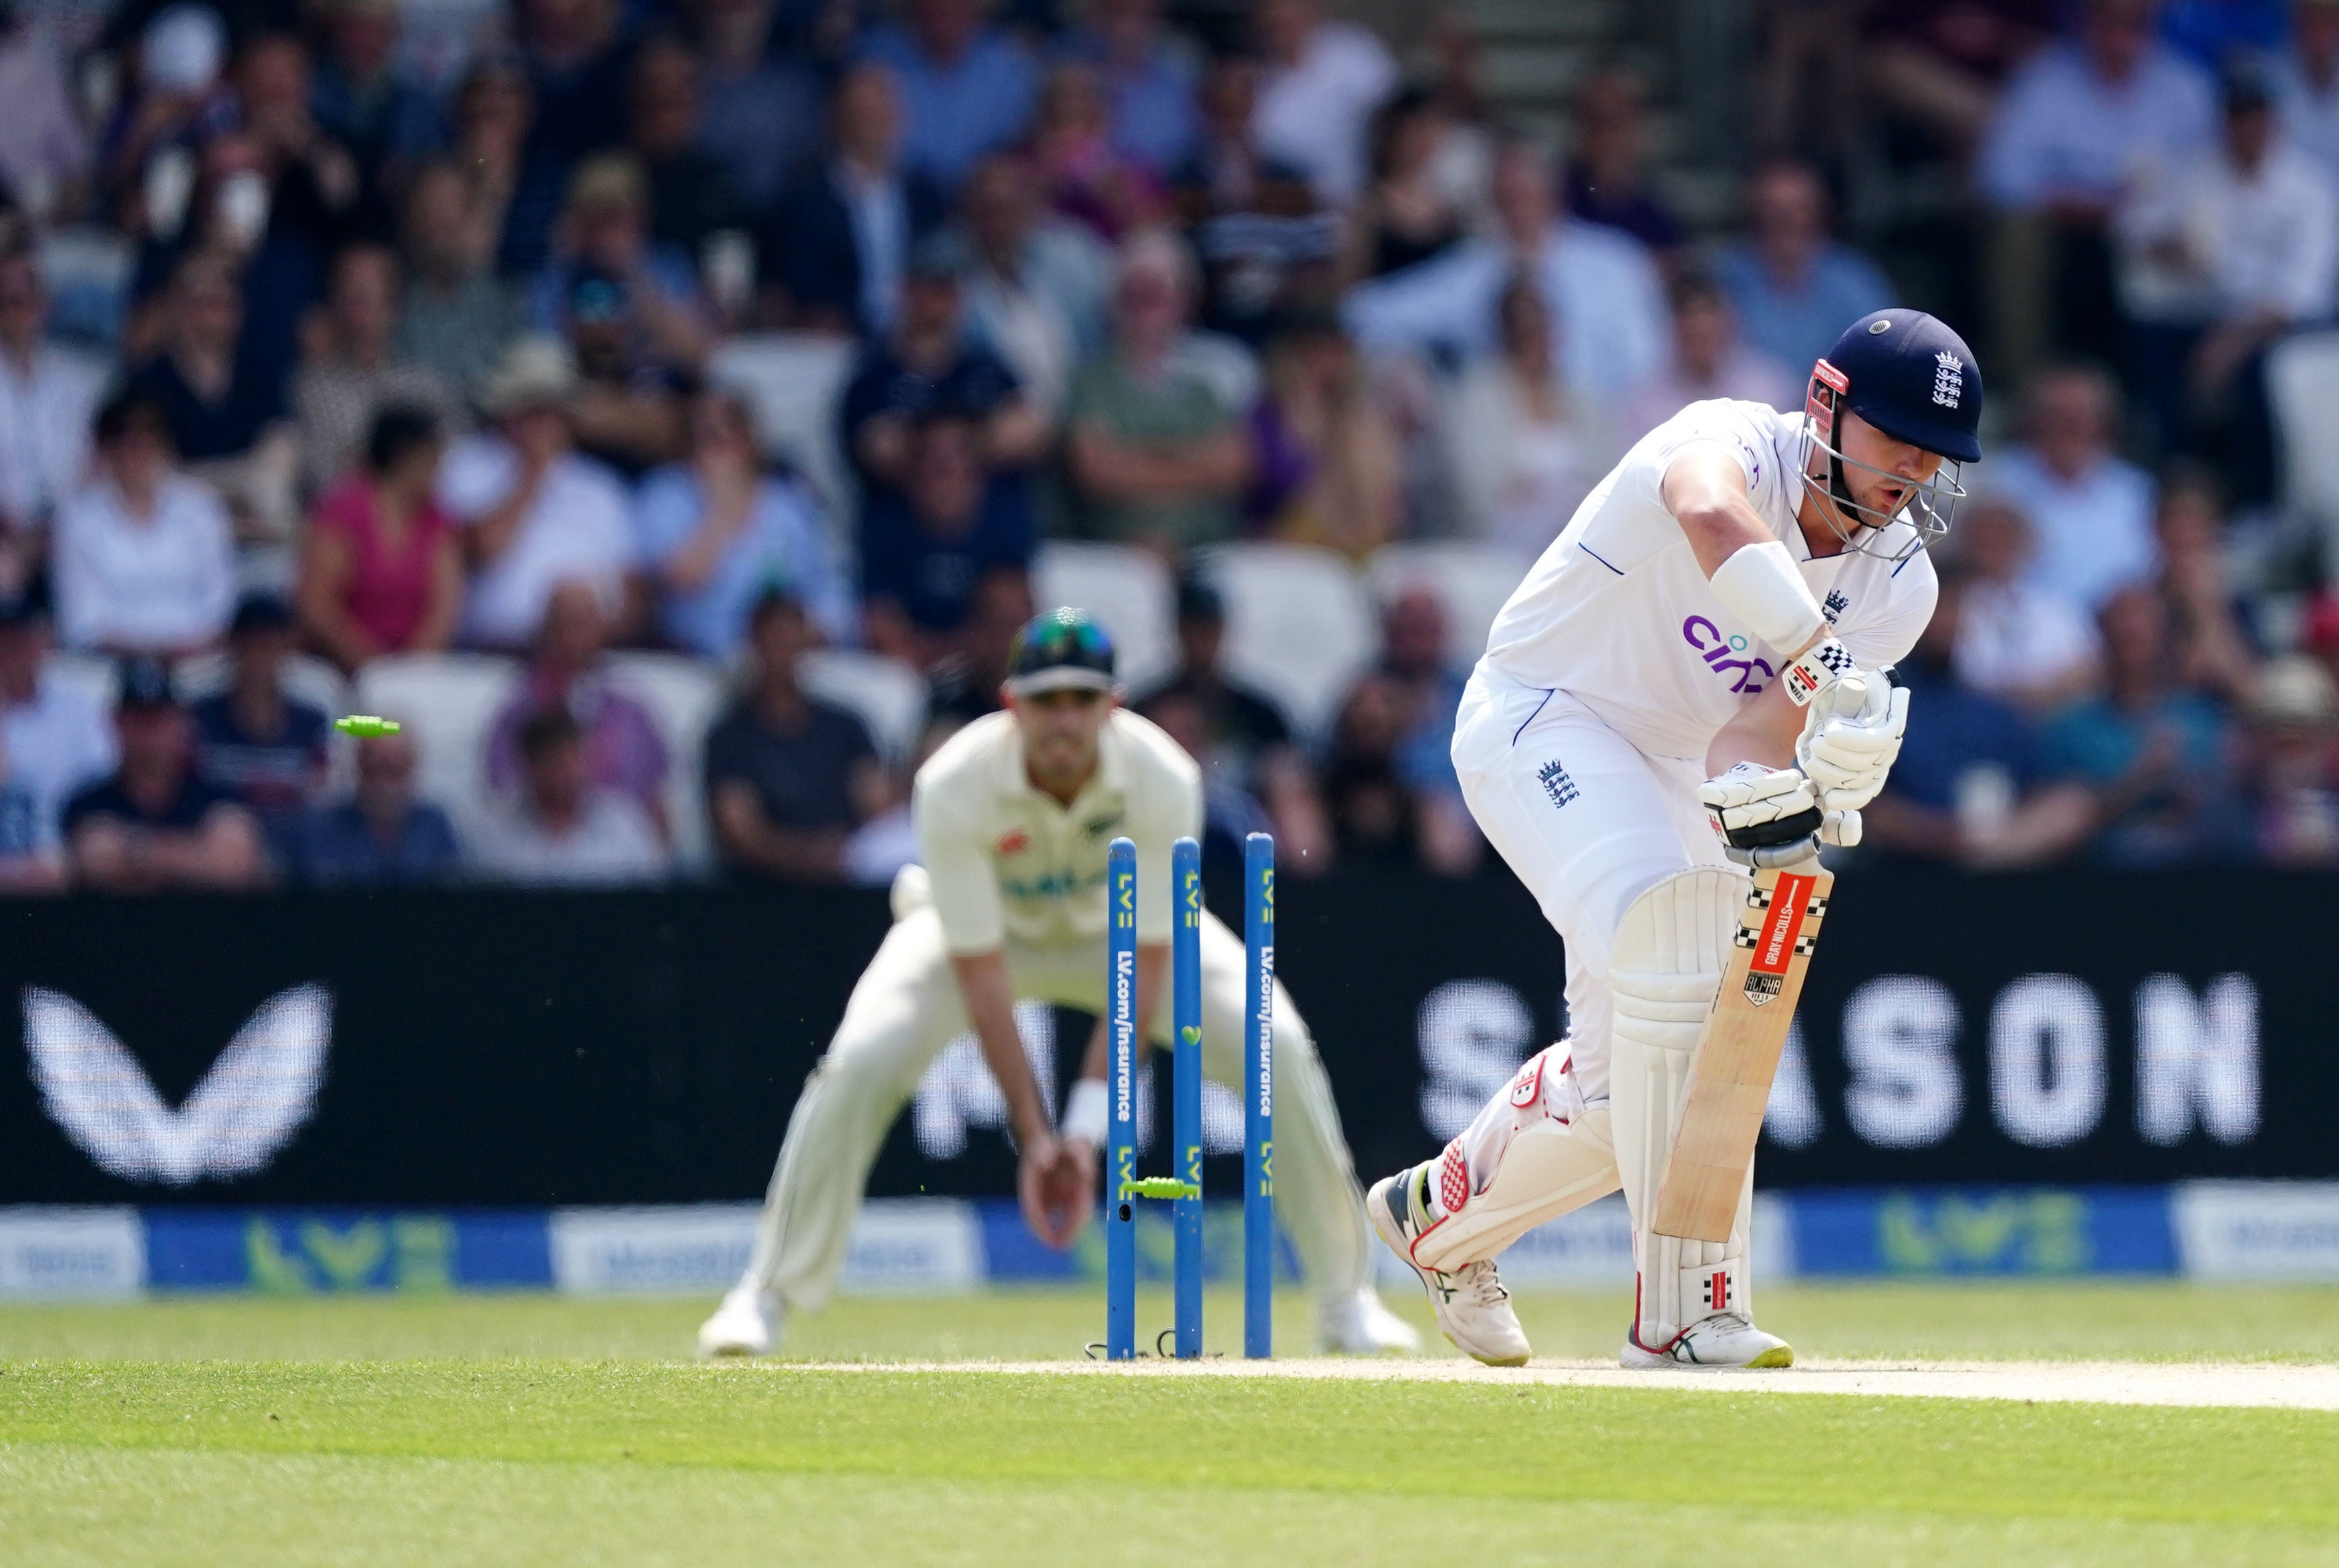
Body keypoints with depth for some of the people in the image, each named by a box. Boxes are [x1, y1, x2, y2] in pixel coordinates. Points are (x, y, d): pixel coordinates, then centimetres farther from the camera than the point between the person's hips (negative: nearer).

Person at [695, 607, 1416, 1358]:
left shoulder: (1163, 781, -32)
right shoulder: (954, 788, -35)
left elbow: (1144, 968, -29)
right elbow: (980, 975, -30)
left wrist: (1087, 1126, -34)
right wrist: (1033, 1134, -32)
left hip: (1119, 923, 1)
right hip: (984, 923, -1)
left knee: (1278, 1048, -17)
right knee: (862, 1062, -26)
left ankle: (1347, 1301, -2)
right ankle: (765, 1296, -9)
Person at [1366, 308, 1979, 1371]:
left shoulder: (1897, 584, -7)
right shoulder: (1735, 442, -26)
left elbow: (1752, 738, -16)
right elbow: (1713, 519, -53)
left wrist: (1765, 785, -40)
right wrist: (1824, 667, -60)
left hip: (1674, 768, 8)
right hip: (1542, 718, -8)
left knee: (1625, 1072, 8)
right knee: (1670, 953, -28)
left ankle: (1441, 1215, 37)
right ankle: (1681, 1311, -27)